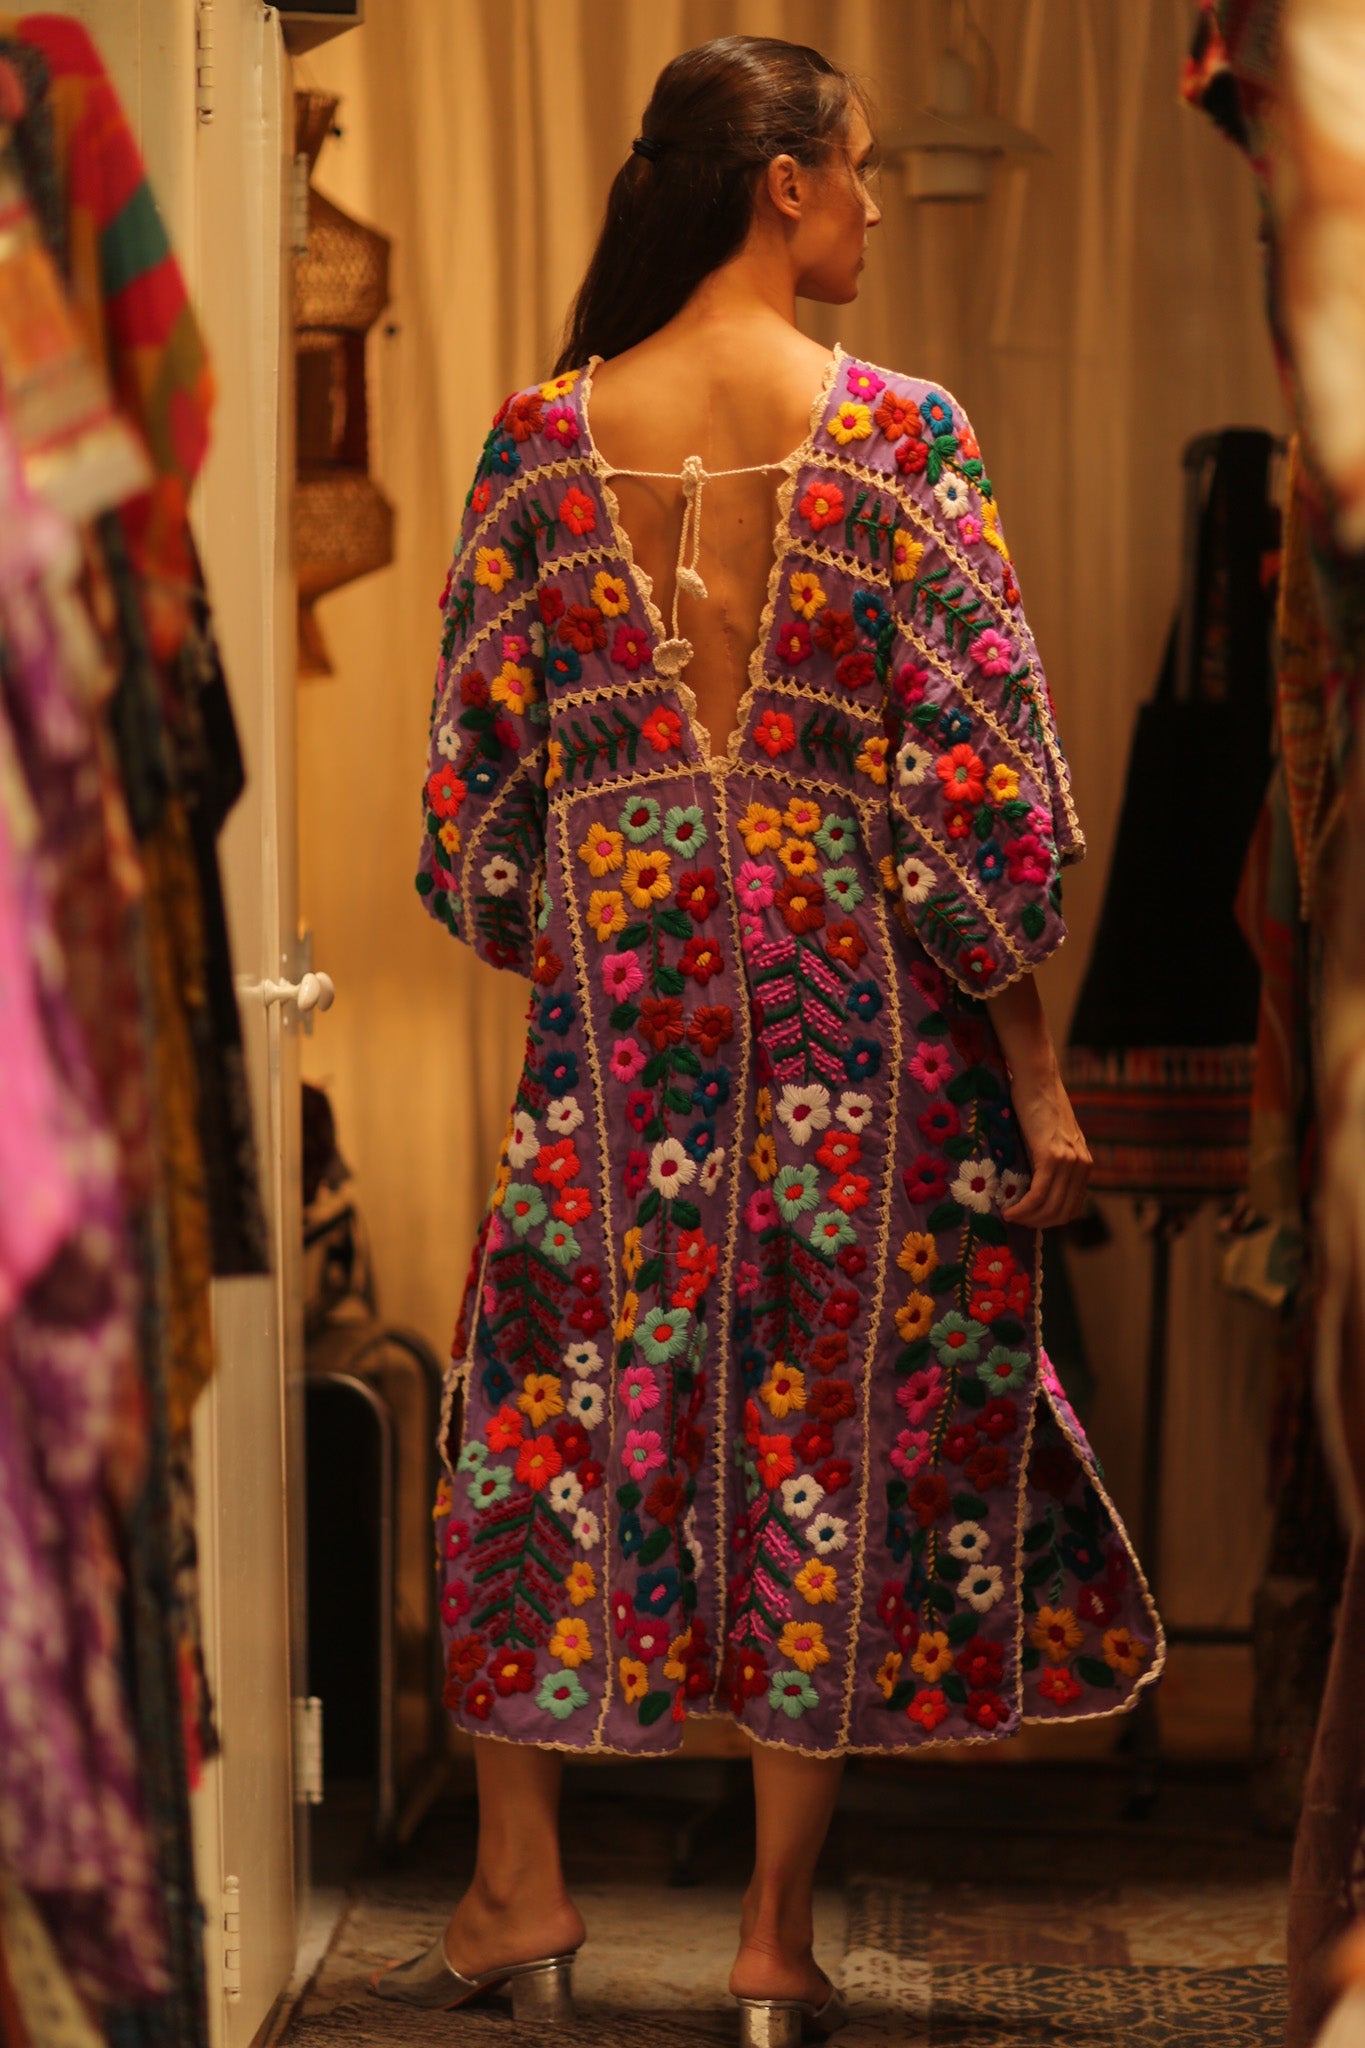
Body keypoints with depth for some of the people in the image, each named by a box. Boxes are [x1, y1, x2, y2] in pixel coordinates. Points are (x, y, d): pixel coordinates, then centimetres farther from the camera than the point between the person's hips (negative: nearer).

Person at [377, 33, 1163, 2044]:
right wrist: (1038, 1078, -4)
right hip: (860, 998, -1)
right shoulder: (900, 433, -8)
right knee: (842, 1422, 9)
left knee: (557, 1411, 15)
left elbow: (476, 773, 3)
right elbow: (980, 784, -10)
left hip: (615, 991, 2)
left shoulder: (543, 436, -1)